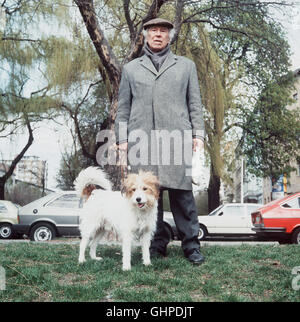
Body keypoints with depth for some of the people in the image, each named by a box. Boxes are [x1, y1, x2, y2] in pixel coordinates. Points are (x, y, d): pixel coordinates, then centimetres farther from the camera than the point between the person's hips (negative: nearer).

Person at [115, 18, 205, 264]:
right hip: (141, 139, 1)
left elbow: (195, 103, 15)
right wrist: (122, 138, 7)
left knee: (181, 190, -6)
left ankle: (191, 244, 1)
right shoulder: (131, 69, 21)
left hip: (176, 137, -1)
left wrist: (198, 134, 4)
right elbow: (123, 107, 17)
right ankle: (158, 243, 8)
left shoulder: (186, 66, 20)